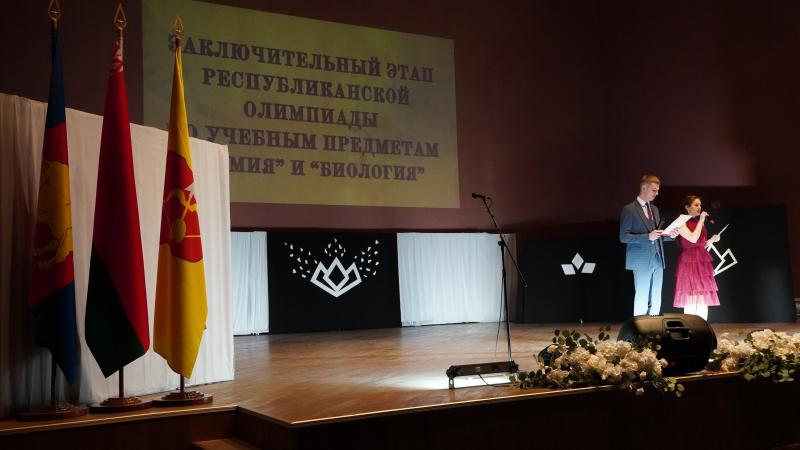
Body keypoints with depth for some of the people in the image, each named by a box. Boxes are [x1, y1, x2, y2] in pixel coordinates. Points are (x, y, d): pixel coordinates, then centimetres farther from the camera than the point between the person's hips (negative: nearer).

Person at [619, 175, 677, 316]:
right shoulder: (629, 209, -6)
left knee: (656, 300, 8)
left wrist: (669, 235, 2)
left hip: (657, 259, 7)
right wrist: (647, 237, -21)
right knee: (642, 299, -5)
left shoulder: (654, 209, 17)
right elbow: (623, 237, -12)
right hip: (641, 261, -7)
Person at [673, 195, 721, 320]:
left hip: (703, 263, 7)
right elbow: (693, 239, -19)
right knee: (690, 304, -9)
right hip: (689, 263, -7)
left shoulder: (699, 222, 16)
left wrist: (712, 239, 3)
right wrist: (701, 221, -12)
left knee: (704, 303, 3)